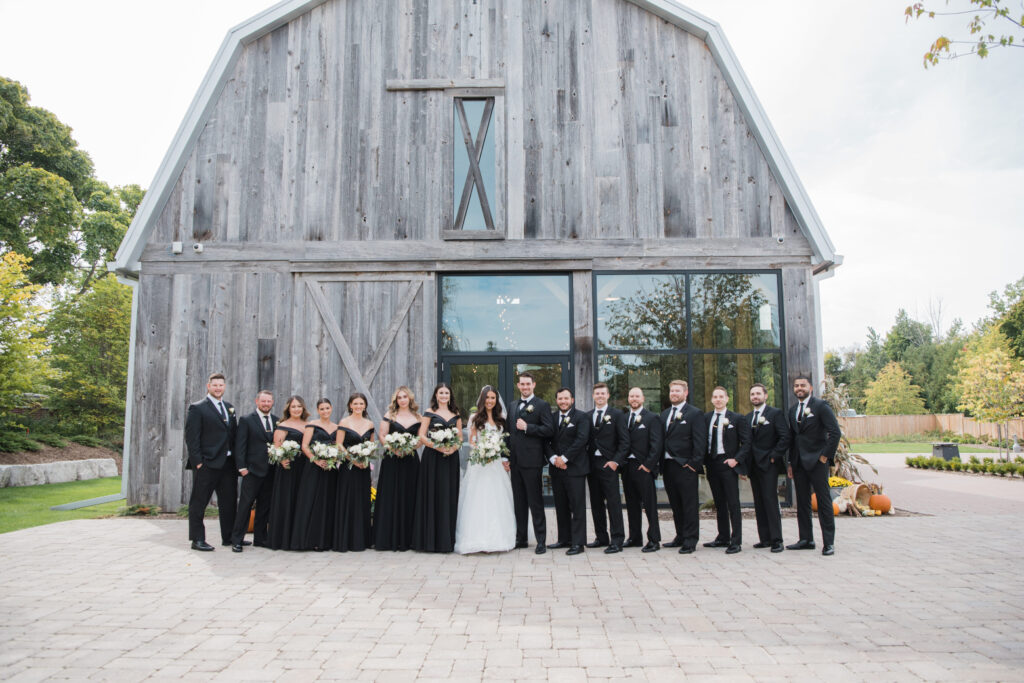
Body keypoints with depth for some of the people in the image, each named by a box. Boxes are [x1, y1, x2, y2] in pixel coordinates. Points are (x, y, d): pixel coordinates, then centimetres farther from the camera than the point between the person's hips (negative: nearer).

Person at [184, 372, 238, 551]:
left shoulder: (229, 408, 15)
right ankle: (197, 539, 11)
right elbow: (191, 437, -9)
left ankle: (229, 537, 22)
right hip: (207, 464, -7)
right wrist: (197, 461, -15)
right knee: (199, 503, 3)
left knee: (229, 502, 12)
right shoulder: (197, 408, -4)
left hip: (228, 464, 7)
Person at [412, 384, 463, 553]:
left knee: (450, 496, 3)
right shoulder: (430, 413, 4)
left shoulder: (456, 415, 13)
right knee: (433, 495, -4)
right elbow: (422, 436, -3)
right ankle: (430, 539, 3)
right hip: (433, 458, -3)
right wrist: (437, 446, -17)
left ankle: (447, 540, 10)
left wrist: (453, 448, -9)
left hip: (451, 458, 3)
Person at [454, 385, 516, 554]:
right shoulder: (475, 418, 3)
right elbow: (471, 442, 1)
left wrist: (506, 460, 3)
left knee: (497, 501, 2)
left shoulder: (500, 418, 13)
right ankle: (479, 540, -7)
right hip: (479, 464, -3)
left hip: (498, 464, 4)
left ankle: (497, 539, 7)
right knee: (479, 500, -7)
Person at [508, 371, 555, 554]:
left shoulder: (542, 405, -3)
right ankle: (520, 538, 20)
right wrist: (507, 457, 14)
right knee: (519, 502, 12)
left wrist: (527, 427, -16)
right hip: (515, 461, 7)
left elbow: (549, 430, -12)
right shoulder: (513, 406, 17)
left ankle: (541, 541, 2)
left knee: (535, 502, -3)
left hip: (532, 460, -6)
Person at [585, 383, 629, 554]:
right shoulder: (588, 416, 13)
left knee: (613, 503, -6)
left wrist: (616, 461, -12)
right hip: (592, 464, 5)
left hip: (608, 464, -5)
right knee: (596, 503, 9)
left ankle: (617, 541, -3)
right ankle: (601, 538, 18)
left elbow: (624, 441, -3)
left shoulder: (617, 415, 1)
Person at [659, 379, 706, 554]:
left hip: (685, 466, -6)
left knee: (690, 505, -2)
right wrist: (661, 464, 9)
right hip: (667, 466, 6)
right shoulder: (665, 414, 17)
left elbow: (700, 441, -8)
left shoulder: (695, 413, -3)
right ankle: (680, 537, 22)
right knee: (675, 505, 13)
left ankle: (690, 540, 3)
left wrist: (694, 463, -15)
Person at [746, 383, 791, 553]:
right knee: (759, 503, 8)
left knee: (771, 501, -9)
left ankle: (776, 540, -5)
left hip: (769, 464, -6)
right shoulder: (747, 417, 16)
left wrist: (774, 456, -13)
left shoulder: (775, 413, -2)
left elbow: (785, 437, -11)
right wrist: (746, 462, 7)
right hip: (753, 466, 6)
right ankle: (765, 538, 13)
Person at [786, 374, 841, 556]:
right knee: (802, 502, 9)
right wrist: (791, 463, 13)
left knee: (824, 501, -3)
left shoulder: (820, 406, -5)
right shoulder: (793, 410, 15)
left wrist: (826, 455, -12)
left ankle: (828, 542, 2)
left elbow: (835, 432, -12)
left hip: (817, 461, -7)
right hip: (799, 463, 7)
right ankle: (806, 539, 17)